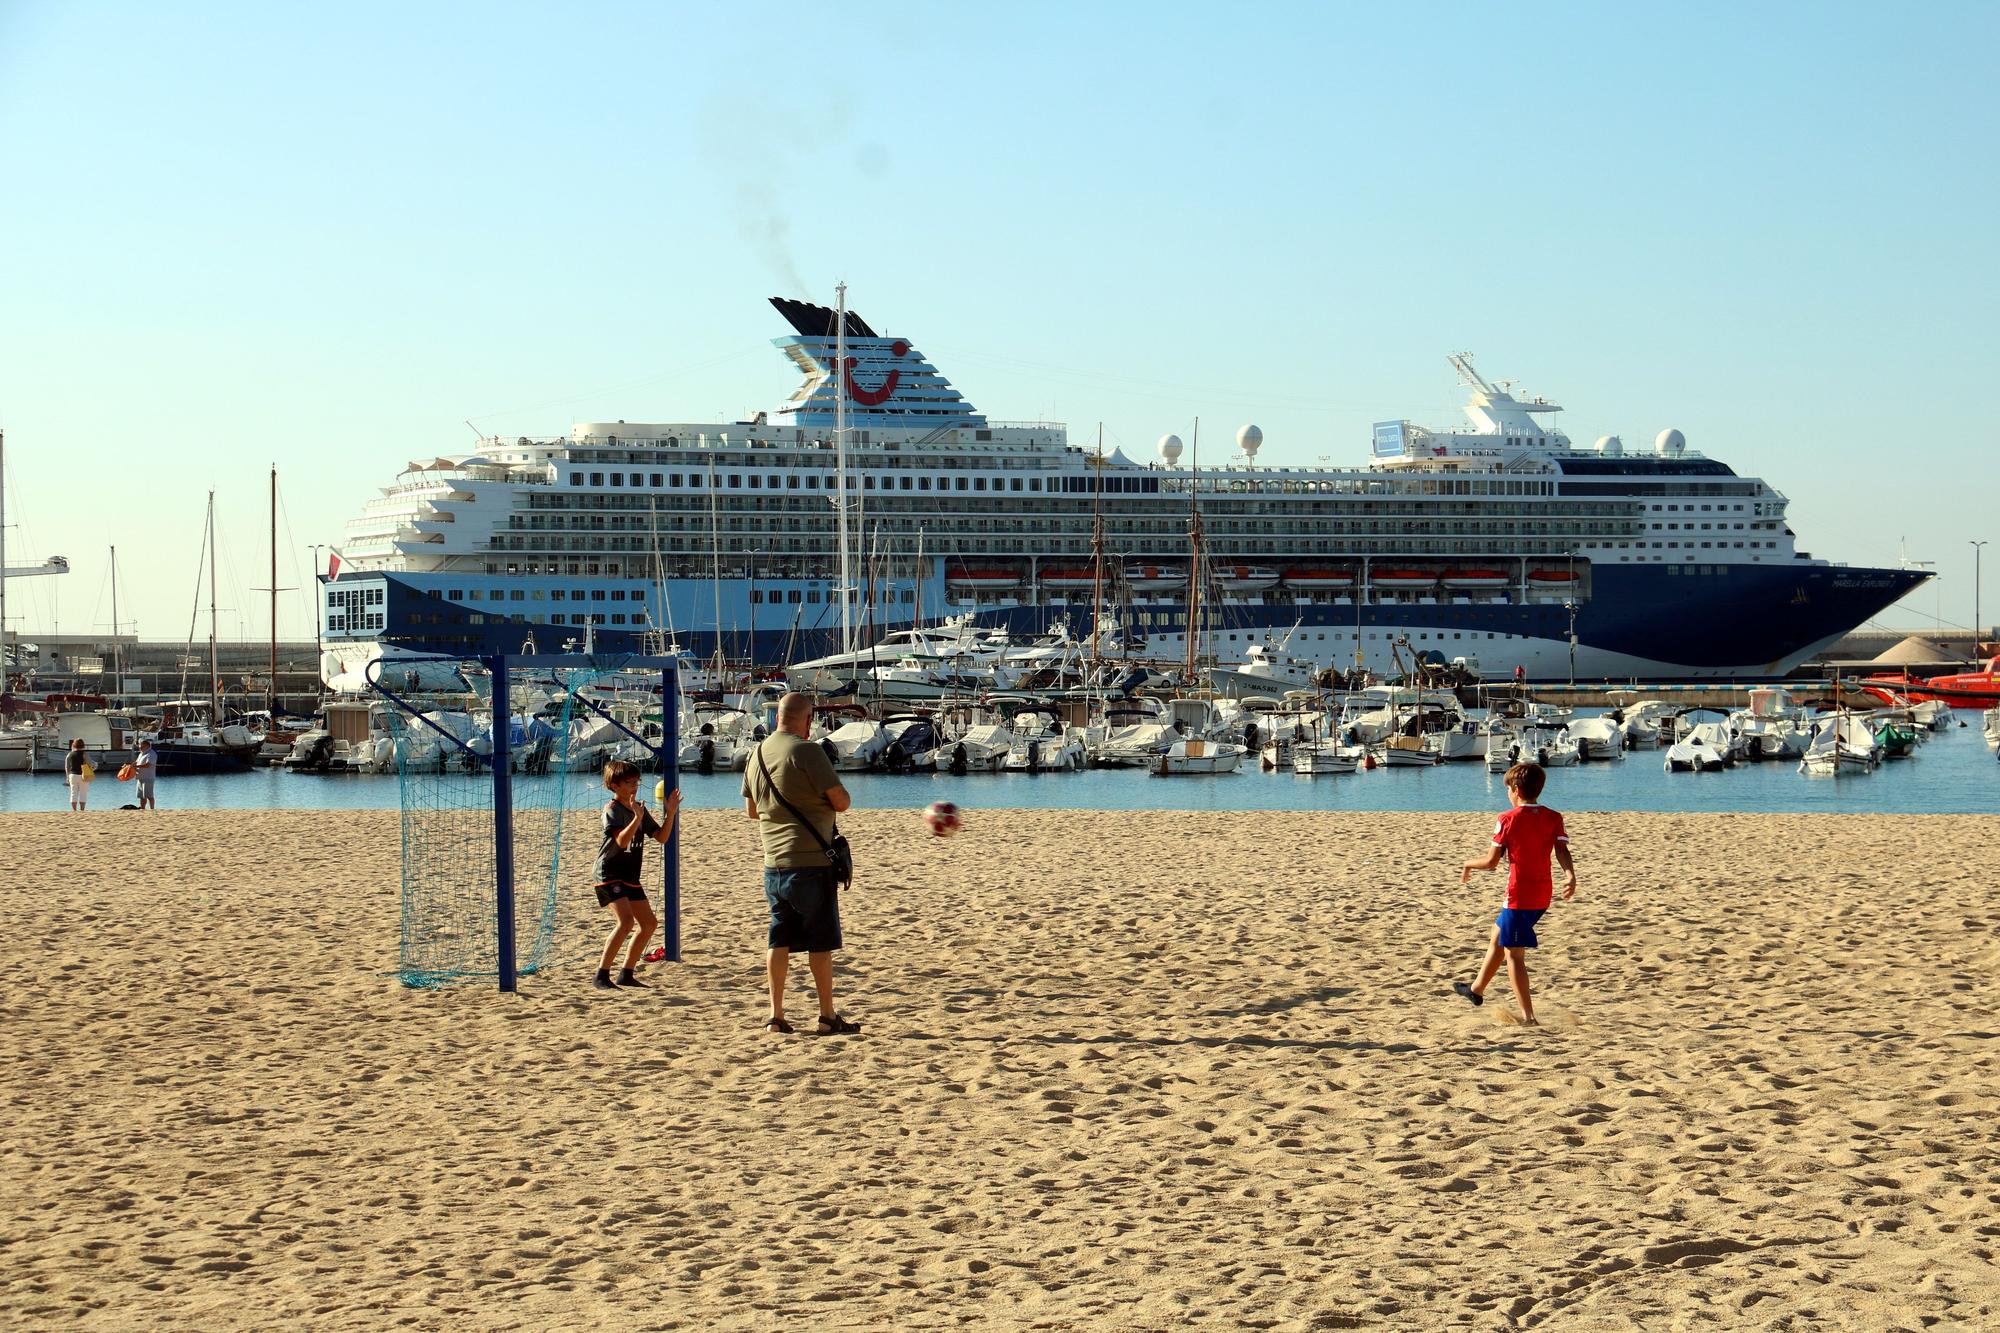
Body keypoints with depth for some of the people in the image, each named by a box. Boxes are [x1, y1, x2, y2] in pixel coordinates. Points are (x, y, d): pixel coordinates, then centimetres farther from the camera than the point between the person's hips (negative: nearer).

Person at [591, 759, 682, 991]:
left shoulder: (640, 809, 10)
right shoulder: (612, 809, -14)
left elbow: (662, 837, 8)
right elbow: (622, 840, -29)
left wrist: (670, 813, -5)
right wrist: (637, 818, -42)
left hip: (630, 876, 9)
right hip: (609, 873, -9)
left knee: (649, 922, 9)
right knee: (626, 921, -23)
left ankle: (626, 974, 19)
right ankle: (600, 976, -19)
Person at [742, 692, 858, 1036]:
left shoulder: (757, 753, 9)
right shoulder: (806, 751, -14)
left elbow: (751, 810, 20)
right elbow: (840, 802, -14)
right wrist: (842, 796, 8)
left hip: (773, 863, 7)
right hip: (811, 862, -7)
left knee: (780, 940, 10)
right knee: (821, 941, 2)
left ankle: (776, 1015, 10)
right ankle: (828, 1016, 7)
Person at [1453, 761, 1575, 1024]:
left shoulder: (1508, 819, -9)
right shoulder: (1553, 818, 4)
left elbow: (1491, 861, -7)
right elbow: (1562, 850, -11)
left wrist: (1468, 865, 11)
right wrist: (1571, 875, -23)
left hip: (1519, 894, -7)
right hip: (1543, 894, 7)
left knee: (1514, 953, -1)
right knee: (1499, 933, 26)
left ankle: (1528, 1015, -8)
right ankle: (1477, 989, 42)